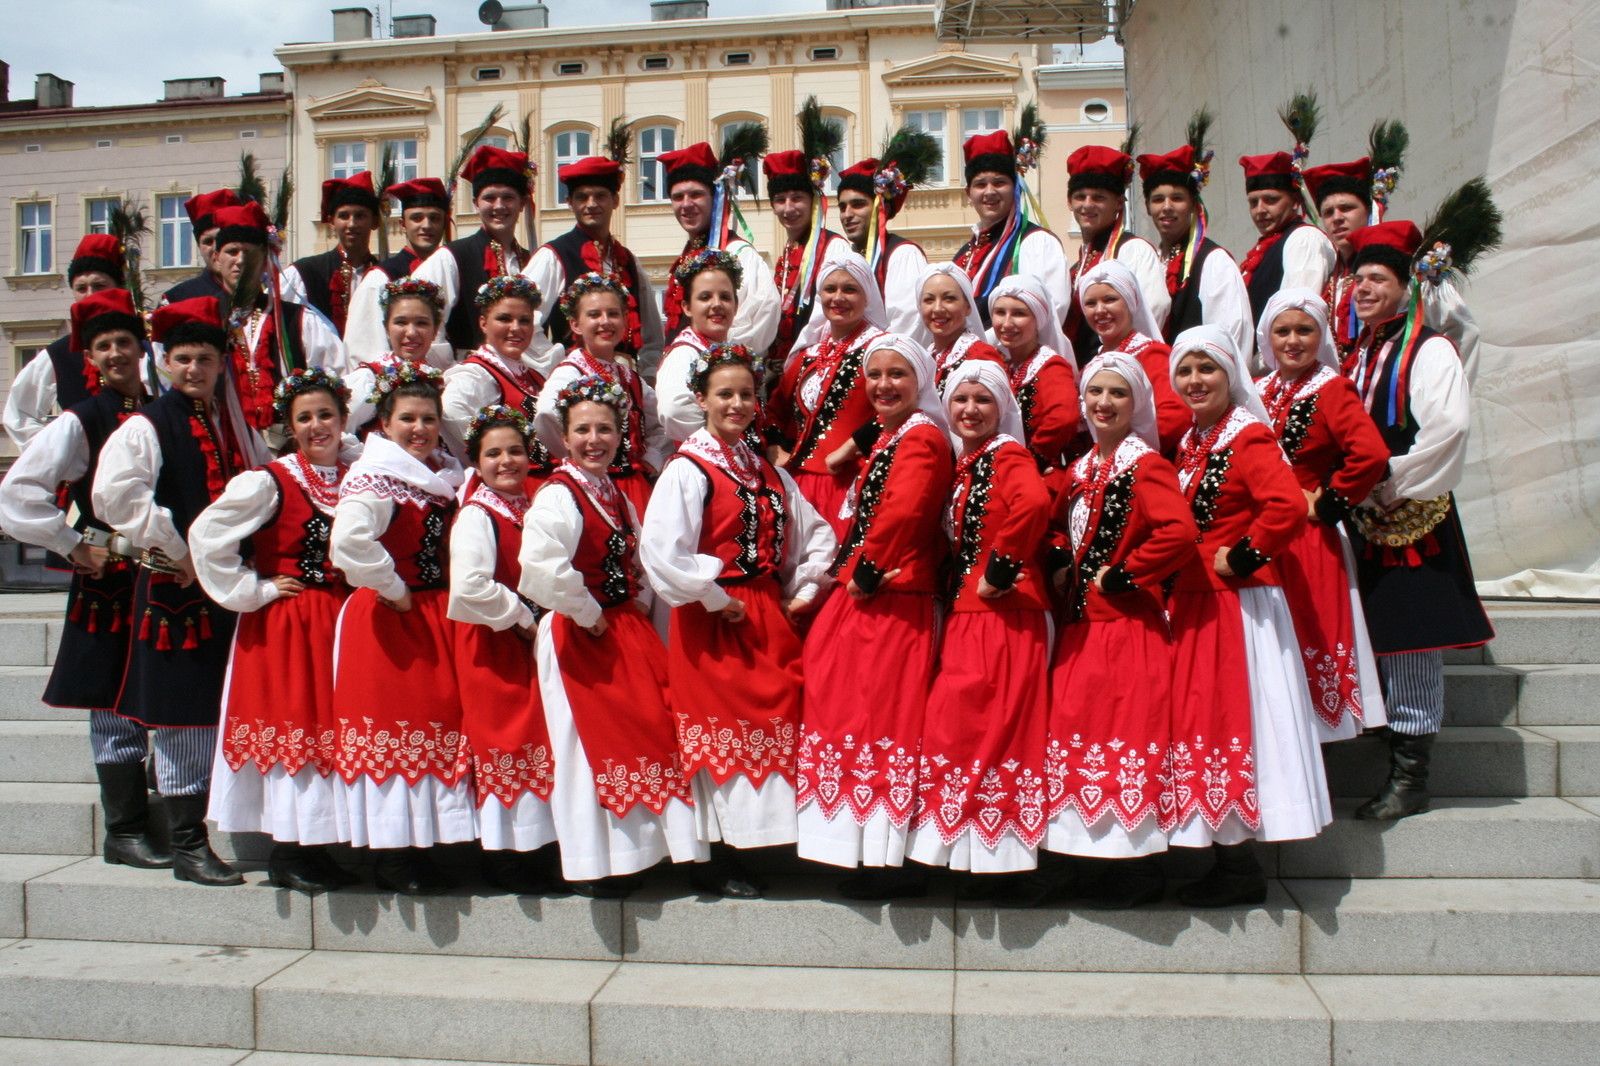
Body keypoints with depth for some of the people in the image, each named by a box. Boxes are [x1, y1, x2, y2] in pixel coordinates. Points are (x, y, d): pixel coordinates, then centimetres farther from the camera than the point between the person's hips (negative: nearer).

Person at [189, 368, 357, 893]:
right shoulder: (268, 482, -8)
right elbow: (206, 536, -13)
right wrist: (254, 591, -10)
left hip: (340, 622, 5)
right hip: (284, 626, -5)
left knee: (332, 726, 8)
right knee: (292, 723, -2)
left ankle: (315, 848, 19)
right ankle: (286, 854, 9)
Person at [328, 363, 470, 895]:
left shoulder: (446, 475, 12)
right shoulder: (374, 477, -11)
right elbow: (348, 542, -29)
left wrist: (451, 596, 8)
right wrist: (393, 590, -18)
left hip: (438, 617, 7)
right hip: (386, 620, -7)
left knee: (439, 724, 8)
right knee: (393, 727, -2)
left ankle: (419, 847, 20)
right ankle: (391, 856, 9)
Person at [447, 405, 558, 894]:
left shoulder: (531, 508, 11)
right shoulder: (477, 515, -13)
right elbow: (471, 587, -25)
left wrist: (535, 621, 4)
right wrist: (522, 618, -15)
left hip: (528, 640, 8)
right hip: (492, 646, -8)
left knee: (532, 741, 12)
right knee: (503, 742, -1)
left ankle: (528, 849, 24)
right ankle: (502, 856, 12)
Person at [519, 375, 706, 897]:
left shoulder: (619, 496, 12)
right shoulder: (557, 495, -14)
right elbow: (540, 567, -30)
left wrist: (641, 602, 4)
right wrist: (587, 614, -19)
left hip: (629, 630, 8)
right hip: (580, 637, -8)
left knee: (650, 729, 8)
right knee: (591, 743, 0)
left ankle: (630, 854, 22)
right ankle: (595, 867, 14)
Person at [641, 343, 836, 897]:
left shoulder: (768, 472, 13)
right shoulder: (688, 469, -9)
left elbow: (816, 532, 17)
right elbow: (660, 549, -20)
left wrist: (803, 592, 4)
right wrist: (715, 600, -15)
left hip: (769, 617, 7)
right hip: (715, 623, -7)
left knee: (775, 722, 7)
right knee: (721, 729, -1)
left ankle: (751, 847, 20)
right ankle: (715, 861, 11)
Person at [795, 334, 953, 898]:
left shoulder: (920, 438, -12)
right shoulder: (889, 436, 19)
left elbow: (901, 513, -26)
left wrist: (867, 572, -15)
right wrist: (853, 572, 10)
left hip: (893, 600, -10)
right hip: (868, 597, 10)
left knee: (886, 713, -6)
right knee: (856, 710, 13)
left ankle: (897, 862, 2)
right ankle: (874, 853, 22)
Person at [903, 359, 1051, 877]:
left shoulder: (1007, 456, -8)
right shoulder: (961, 464, 17)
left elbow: (1034, 504, -29)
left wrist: (1000, 572, -21)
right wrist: (956, 582, 3)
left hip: (1003, 614, -9)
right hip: (964, 614, 9)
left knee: (993, 724, -6)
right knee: (951, 723, 9)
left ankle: (997, 847, 5)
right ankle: (961, 846, 17)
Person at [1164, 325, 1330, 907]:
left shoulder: (1248, 438, -12)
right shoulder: (1190, 443, 14)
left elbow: (1288, 507, -28)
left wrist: (1240, 558, -18)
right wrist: (1172, 583, 9)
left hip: (1236, 606, -9)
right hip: (1192, 606, 9)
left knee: (1230, 719, -4)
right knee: (1201, 720, 11)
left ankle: (1240, 869, 7)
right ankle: (1230, 860, 20)